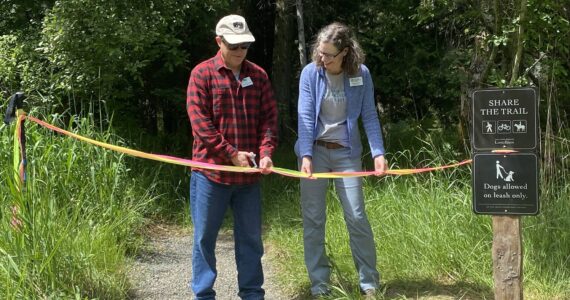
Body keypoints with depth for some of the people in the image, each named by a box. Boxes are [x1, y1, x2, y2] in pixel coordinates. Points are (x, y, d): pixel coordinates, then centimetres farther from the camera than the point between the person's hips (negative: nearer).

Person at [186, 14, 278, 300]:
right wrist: (232, 154, -14)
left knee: (250, 238, 11)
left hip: (249, 173, 3)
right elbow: (199, 120, -10)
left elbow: (269, 117, 5)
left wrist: (265, 152, -12)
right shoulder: (202, 73, -3)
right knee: (204, 237, 5)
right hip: (210, 170, -3)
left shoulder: (258, 75, 8)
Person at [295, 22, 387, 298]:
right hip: (315, 150, 1)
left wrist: (378, 153, -14)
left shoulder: (361, 74, -6)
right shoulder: (310, 73, -7)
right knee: (313, 218, 4)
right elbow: (305, 116, -11)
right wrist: (305, 155, -20)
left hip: (346, 152, 0)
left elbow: (369, 116, -4)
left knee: (356, 217, -1)